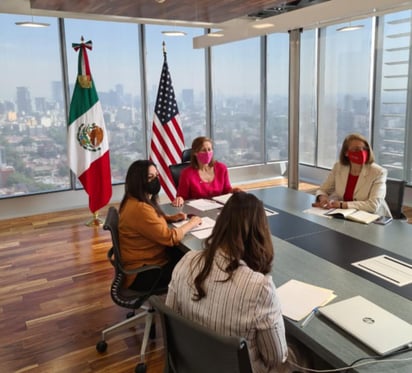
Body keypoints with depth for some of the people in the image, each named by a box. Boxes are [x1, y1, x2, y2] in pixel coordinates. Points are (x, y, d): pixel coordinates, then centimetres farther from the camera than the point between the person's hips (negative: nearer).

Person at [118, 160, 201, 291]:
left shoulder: (135, 201, 3)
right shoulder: (140, 208, -28)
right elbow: (170, 238, -26)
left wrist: (170, 218, 6)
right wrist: (191, 223, -11)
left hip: (142, 260, 9)